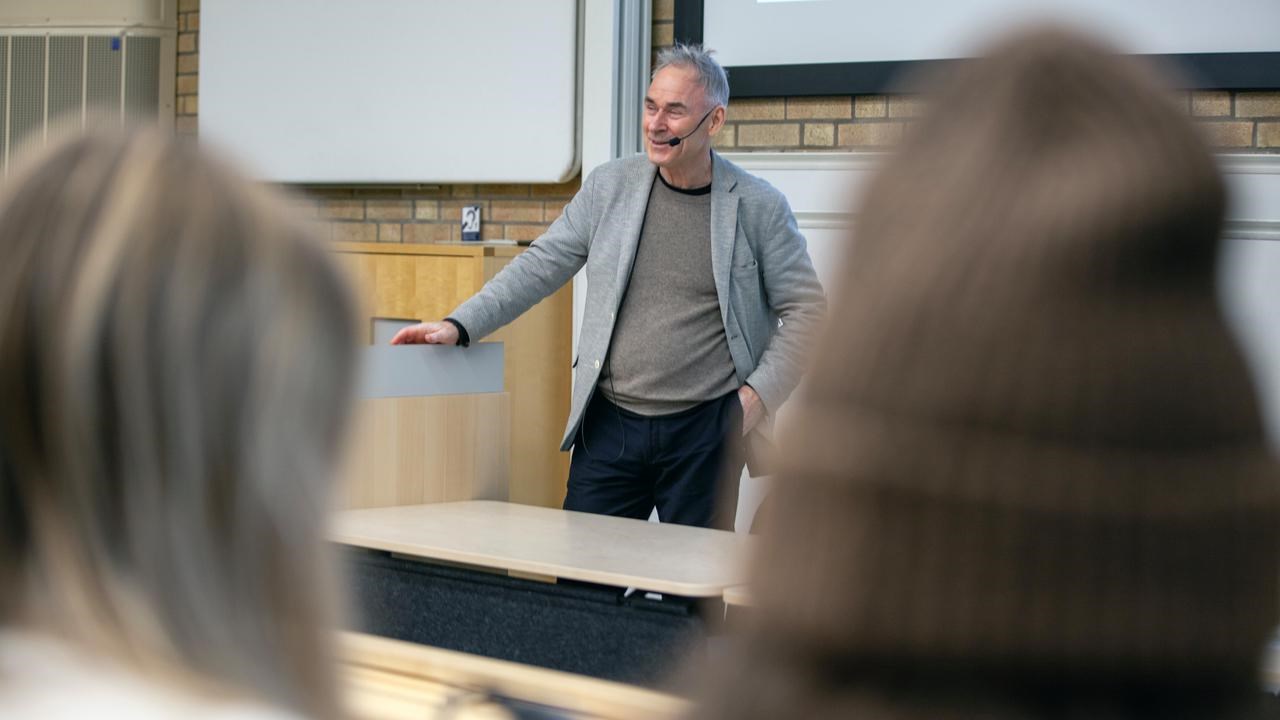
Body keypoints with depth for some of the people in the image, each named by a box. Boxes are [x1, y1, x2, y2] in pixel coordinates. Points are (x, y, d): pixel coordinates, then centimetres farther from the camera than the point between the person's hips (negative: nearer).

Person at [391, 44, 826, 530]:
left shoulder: (759, 207, -2)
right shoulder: (608, 187, 4)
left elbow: (806, 310, 4)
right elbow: (541, 266, 7)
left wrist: (761, 394, -6)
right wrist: (460, 326, -2)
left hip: (705, 430, -2)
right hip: (611, 422, 2)